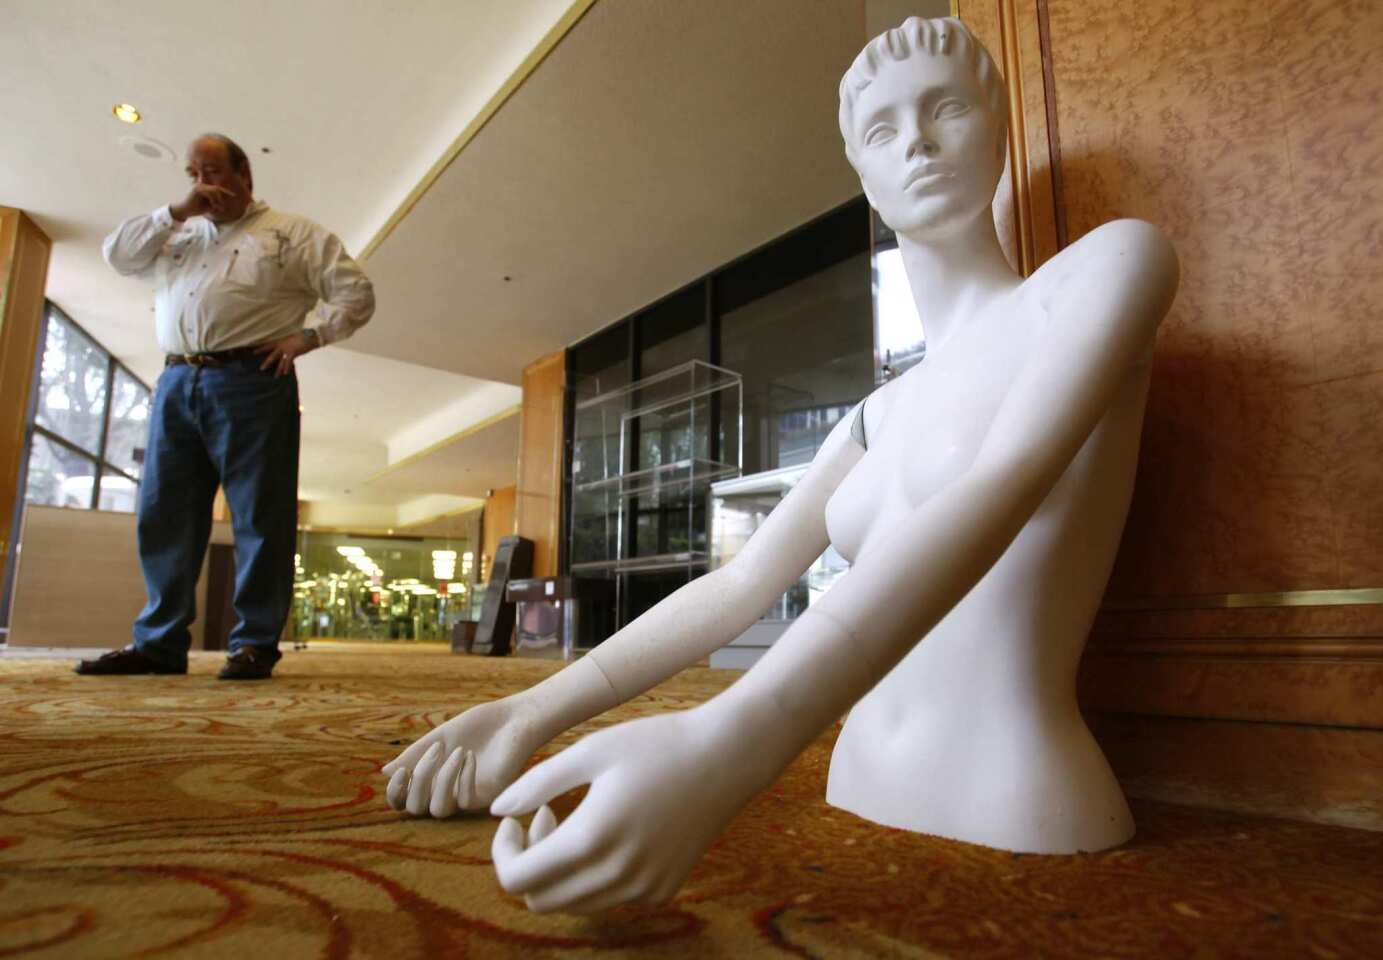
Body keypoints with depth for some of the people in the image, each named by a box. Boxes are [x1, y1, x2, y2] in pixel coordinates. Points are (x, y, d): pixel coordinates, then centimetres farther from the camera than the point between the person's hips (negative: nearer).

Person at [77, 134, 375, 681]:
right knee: (164, 515, 4)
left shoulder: (294, 234, 9)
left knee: (260, 516, -6)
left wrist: (309, 336, -10)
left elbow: (356, 294, 3)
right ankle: (159, 643, 12)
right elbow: (117, 255, 14)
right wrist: (177, 212, 7)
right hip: (176, 383, 6)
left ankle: (255, 644, 0)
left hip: (251, 382, -5)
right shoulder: (177, 236, 25)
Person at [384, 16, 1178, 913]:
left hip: (1022, 834, -5)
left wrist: (726, 742, -35)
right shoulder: (879, 416, 13)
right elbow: (736, 586, 6)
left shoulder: (1108, 261, -4)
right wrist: (534, 712, -6)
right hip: (860, 824, 5)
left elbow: (997, 492, -22)